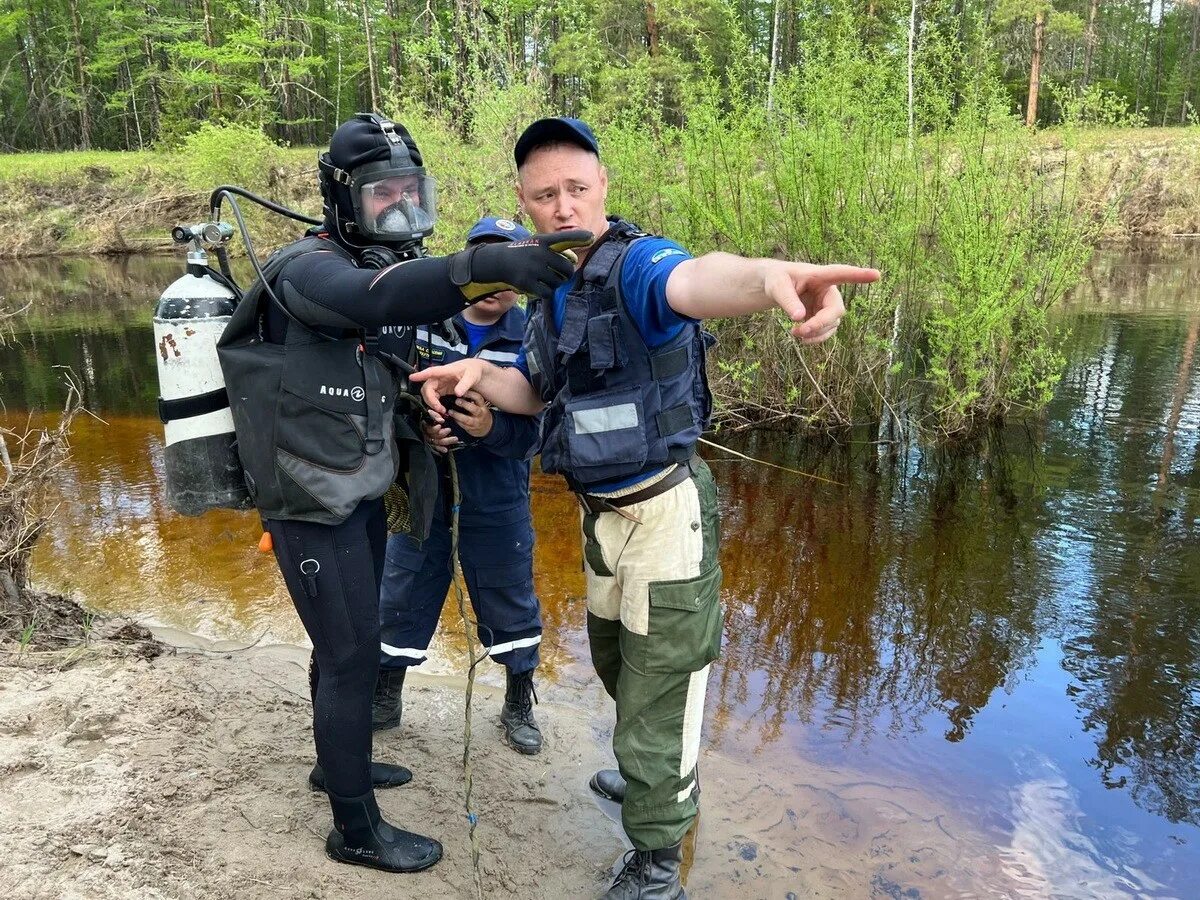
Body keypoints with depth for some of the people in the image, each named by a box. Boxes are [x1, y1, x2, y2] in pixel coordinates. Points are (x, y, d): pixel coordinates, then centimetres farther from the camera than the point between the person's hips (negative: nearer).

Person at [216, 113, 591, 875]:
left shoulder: (393, 269, 9)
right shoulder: (310, 268, -18)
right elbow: (378, 299, -42)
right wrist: (480, 266, -57)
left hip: (361, 495, 8)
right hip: (315, 507, -8)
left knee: (345, 641, 22)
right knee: (353, 655, 0)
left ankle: (337, 761, 43)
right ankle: (358, 830, 17)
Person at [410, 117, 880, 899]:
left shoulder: (635, 262, -21)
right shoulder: (552, 288, 6)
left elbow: (694, 281, -45)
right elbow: (535, 390, 17)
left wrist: (768, 274, -69)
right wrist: (477, 374, -4)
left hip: (666, 510, -9)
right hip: (604, 512, 9)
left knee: (660, 683, 6)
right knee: (616, 660, 28)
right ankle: (664, 779, 56)